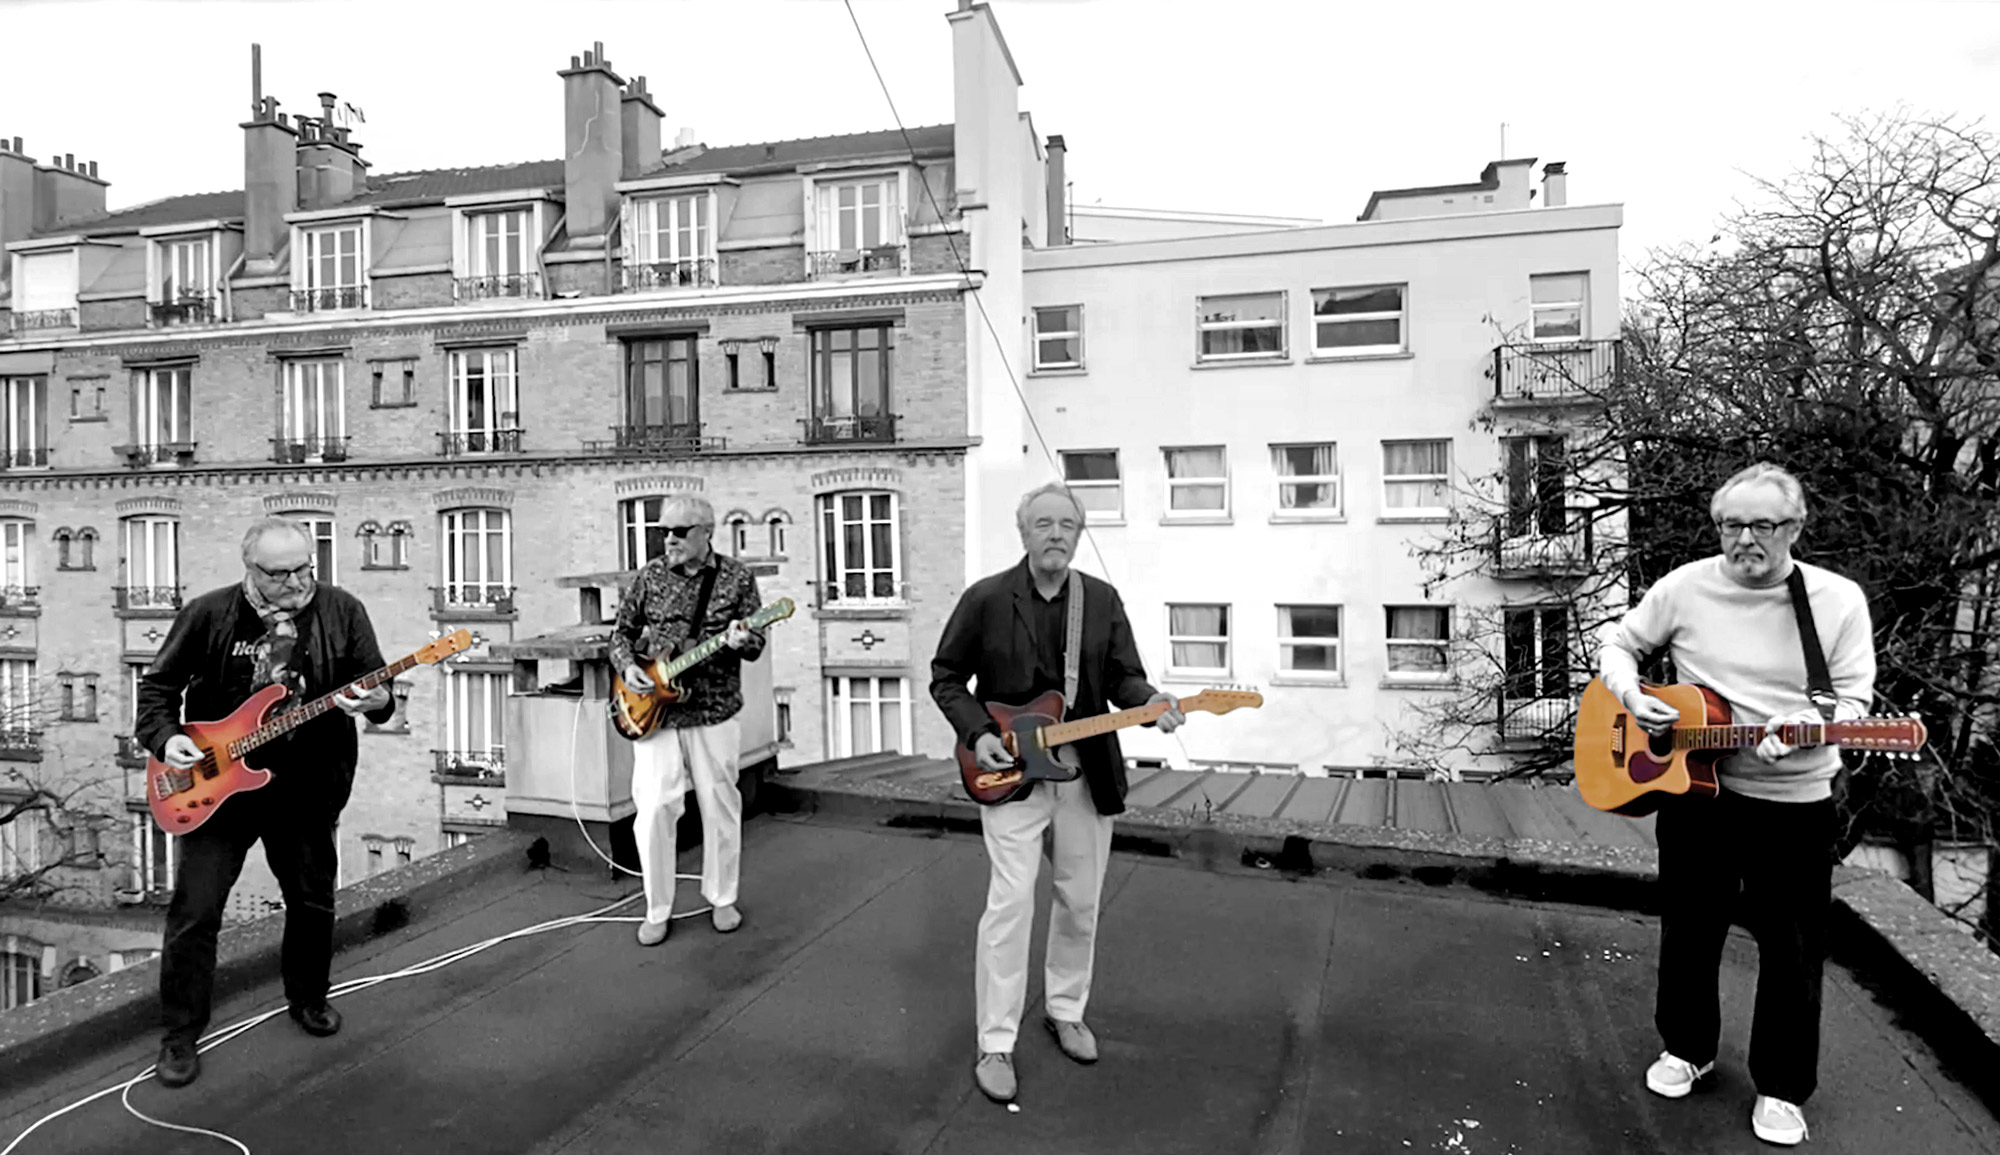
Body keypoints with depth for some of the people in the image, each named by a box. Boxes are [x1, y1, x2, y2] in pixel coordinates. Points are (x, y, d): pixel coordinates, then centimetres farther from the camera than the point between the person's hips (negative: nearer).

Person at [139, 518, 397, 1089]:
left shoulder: (341, 611, -4)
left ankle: (307, 998, 36)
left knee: (313, 902, 13)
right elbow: (158, 685, 4)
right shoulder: (208, 614, -5)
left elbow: (377, 686, -1)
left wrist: (377, 702, -24)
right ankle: (180, 1035, 17)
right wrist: (164, 738, -12)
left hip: (308, 789, 1)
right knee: (195, 909, 0)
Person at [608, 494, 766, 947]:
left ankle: (722, 898, 26)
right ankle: (657, 909, 12)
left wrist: (741, 641, -24)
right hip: (653, 712, 1)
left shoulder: (737, 577, -1)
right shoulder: (649, 576, 3)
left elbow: (756, 643, -1)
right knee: (653, 808, -5)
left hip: (714, 713, 0)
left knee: (720, 807, 7)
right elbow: (622, 631, 10)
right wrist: (627, 667, -9)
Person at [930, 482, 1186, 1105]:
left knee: (1081, 902, 14)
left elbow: (1124, 677, 2)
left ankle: (1065, 1011, 35)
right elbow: (945, 677, 1)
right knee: (1011, 902, -8)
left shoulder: (1103, 600, 2)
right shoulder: (986, 598, -6)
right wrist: (977, 734, -12)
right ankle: (995, 1045, 6)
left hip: (1089, 774, 4)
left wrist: (1149, 701, -19)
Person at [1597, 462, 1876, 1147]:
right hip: (1693, 788, 1)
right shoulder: (1685, 587, -5)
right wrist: (1632, 698, -14)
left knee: (1792, 950, 10)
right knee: (1688, 930, 15)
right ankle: (1686, 1048, 38)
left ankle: (1782, 1088, 30)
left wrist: (1802, 726, -28)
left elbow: (1853, 703, -7)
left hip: (1795, 804, -1)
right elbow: (1618, 644, 5)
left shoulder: (1839, 600, -7)